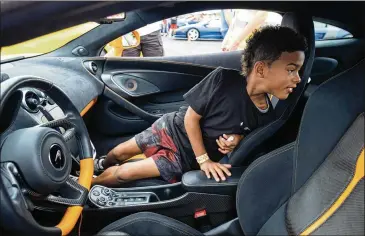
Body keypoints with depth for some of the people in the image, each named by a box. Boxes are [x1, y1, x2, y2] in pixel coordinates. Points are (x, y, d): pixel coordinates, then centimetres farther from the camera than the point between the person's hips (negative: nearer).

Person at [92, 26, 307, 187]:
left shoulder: (267, 119, -19)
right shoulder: (224, 78, -27)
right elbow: (191, 117, -19)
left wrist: (238, 139, -22)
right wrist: (203, 159, -19)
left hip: (185, 158, 1)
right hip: (173, 128, 0)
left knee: (120, 174, 3)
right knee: (120, 151, 19)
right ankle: (102, 163, 57)